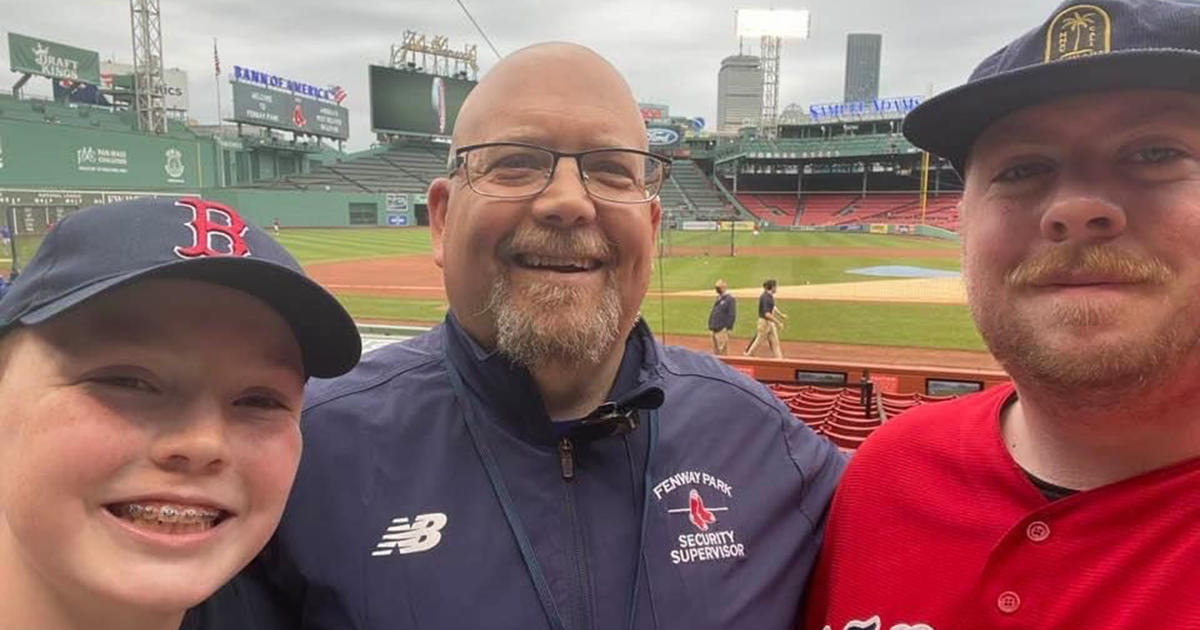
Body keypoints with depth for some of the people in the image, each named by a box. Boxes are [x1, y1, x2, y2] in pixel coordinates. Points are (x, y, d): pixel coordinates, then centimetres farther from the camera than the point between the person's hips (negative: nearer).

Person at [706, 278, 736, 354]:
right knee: (715, 350, 13)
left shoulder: (729, 298, -9)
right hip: (714, 329, 9)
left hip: (722, 329, -9)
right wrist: (710, 325, 15)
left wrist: (727, 327, -19)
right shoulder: (718, 298, 18)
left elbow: (732, 314, -14)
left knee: (722, 350, -8)